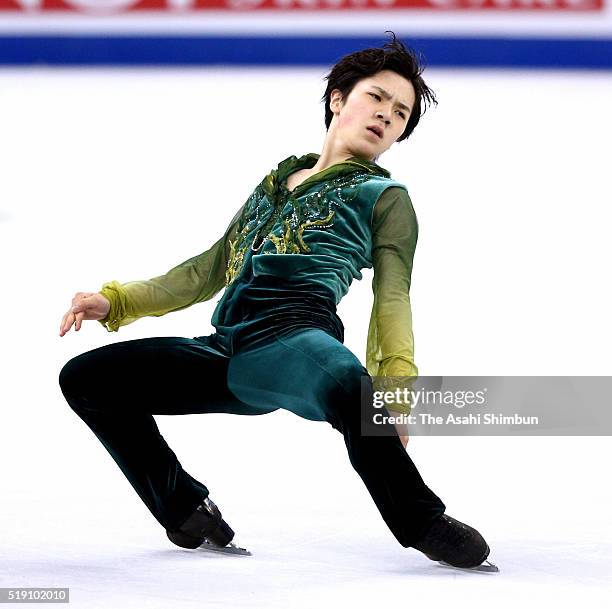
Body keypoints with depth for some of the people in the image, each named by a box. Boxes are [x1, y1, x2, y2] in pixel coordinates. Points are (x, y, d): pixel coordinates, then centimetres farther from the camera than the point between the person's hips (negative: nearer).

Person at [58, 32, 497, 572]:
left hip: (292, 341, -6)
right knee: (85, 378, 0)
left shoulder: (384, 197, 16)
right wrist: (115, 302, 25)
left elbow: (392, 298, 1)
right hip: (228, 355, 6)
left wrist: (397, 380, -17)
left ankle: (422, 522, -24)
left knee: (344, 378, -42)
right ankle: (189, 515, 7)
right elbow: (209, 271, 36)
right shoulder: (274, 185, 31)